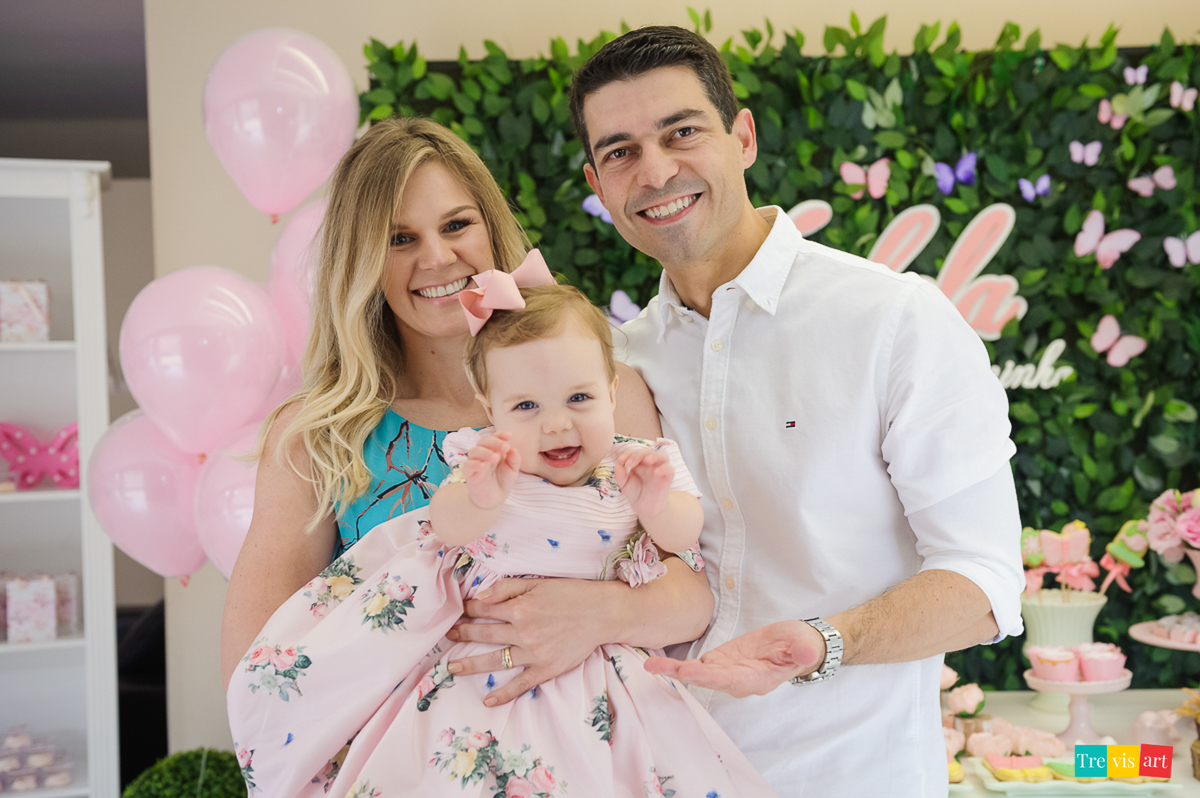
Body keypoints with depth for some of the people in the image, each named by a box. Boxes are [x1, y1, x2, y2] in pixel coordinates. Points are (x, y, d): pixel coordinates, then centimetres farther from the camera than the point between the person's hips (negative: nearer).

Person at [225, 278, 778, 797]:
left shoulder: (637, 467, 0)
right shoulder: (491, 465, -4)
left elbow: (684, 536, -8)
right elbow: (448, 528, -17)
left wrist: (655, 504, -28)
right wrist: (483, 497, -37)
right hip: (484, 668, -1)